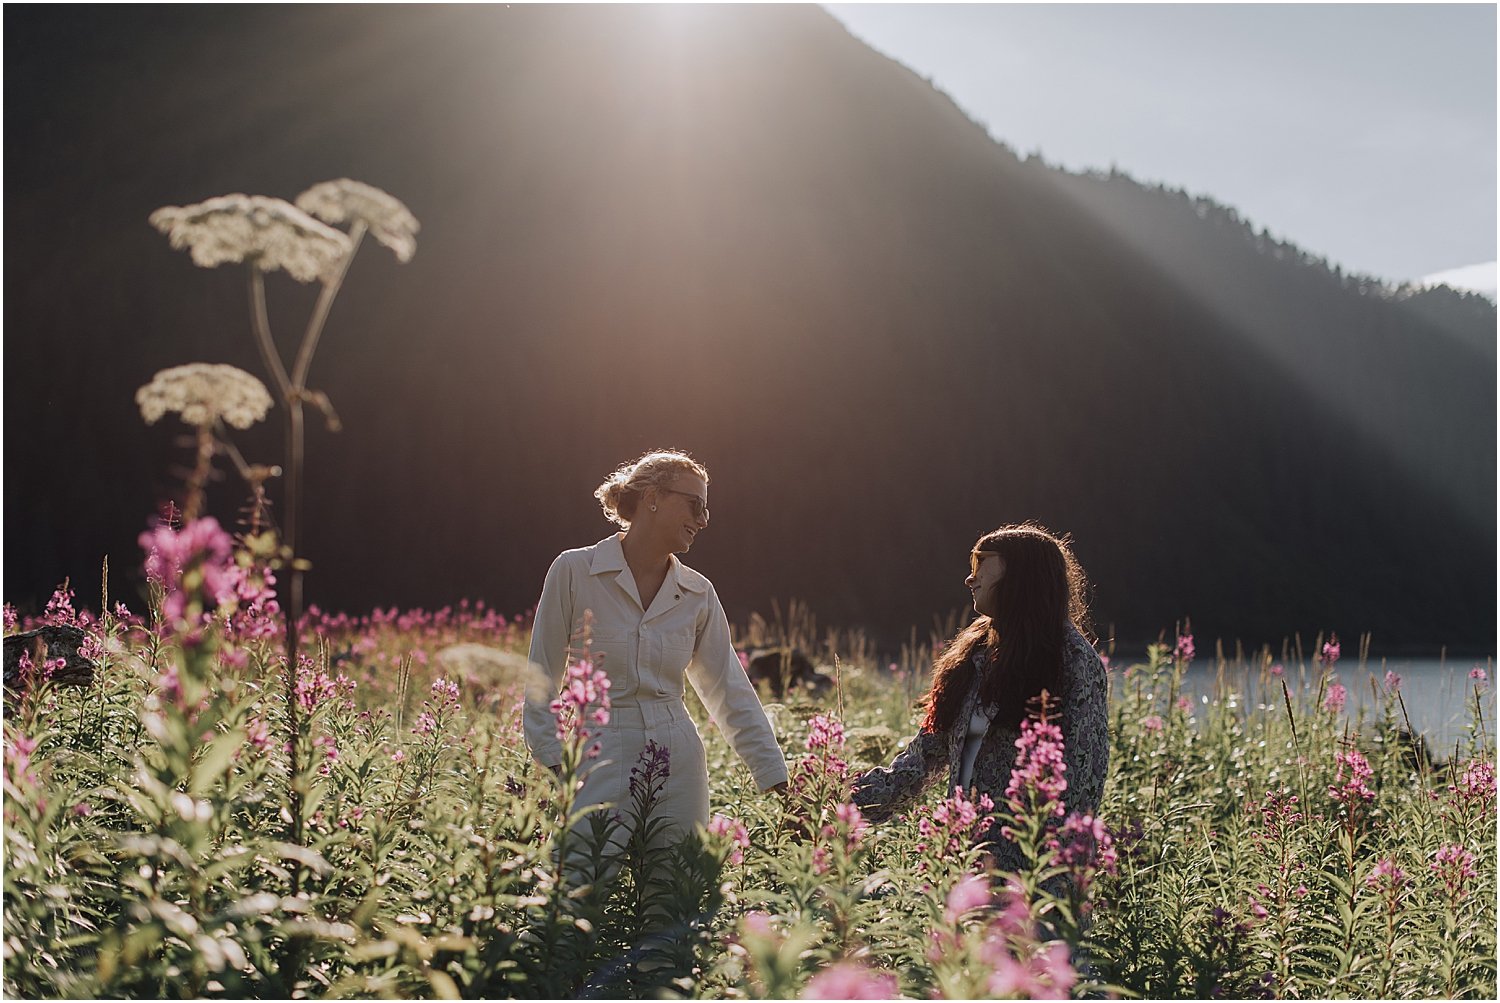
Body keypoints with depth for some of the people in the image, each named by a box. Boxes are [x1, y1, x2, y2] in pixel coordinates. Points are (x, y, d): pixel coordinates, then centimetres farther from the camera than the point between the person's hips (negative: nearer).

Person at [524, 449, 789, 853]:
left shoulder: (699, 593, 7)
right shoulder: (574, 572, -2)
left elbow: (731, 691, 10)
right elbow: (541, 680, 1)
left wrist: (777, 779, 5)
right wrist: (553, 767, -6)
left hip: (679, 773, 4)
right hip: (601, 769, -3)